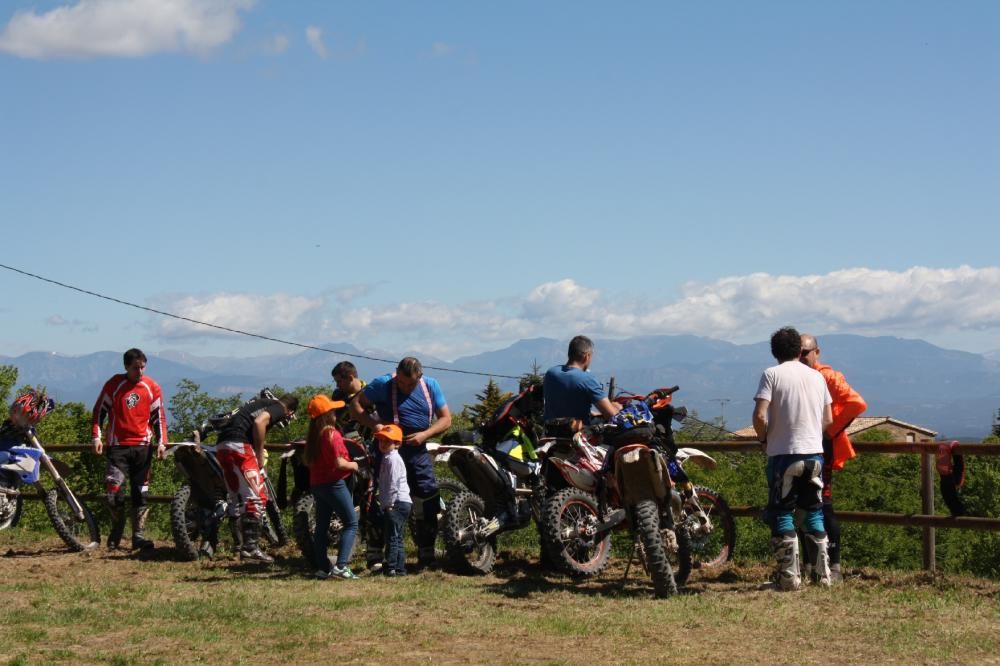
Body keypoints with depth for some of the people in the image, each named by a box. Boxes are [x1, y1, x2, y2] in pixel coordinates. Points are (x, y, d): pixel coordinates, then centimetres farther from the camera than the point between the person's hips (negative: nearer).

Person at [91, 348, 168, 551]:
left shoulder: (152, 387, 5)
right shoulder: (114, 385, -1)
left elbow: (159, 417, 10)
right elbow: (99, 411, 5)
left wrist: (161, 442, 0)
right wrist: (97, 437, -5)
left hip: (142, 447, 2)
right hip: (118, 446, -2)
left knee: (140, 493, 4)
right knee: (113, 491, -12)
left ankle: (138, 536, 9)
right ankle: (116, 531, 10)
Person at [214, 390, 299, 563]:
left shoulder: (261, 402, 29)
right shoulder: (278, 409, 3)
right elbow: (259, 422, -15)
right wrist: (260, 455, -7)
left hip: (222, 446, 9)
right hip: (239, 445, -9)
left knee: (238, 499, 15)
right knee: (257, 498, -7)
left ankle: (246, 545, 17)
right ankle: (251, 547, -12)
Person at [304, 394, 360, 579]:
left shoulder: (313, 435, 7)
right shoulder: (332, 434, -17)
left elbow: (306, 460, 16)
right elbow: (339, 463, -21)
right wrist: (353, 465, -4)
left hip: (316, 484, 8)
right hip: (333, 483, -8)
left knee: (322, 526, 14)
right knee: (351, 523, -3)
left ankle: (322, 568, 15)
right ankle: (341, 566, -15)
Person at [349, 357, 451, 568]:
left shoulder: (431, 386, 3)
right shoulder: (383, 384, -7)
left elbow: (445, 418, 5)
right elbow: (356, 405, -3)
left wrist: (424, 434, -12)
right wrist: (373, 424, -20)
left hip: (418, 452, 3)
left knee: (428, 505, 2)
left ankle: (426, 555, 12)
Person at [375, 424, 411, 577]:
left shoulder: (393, 458, -12)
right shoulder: (387, 458, 20)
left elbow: (393, 484, -19)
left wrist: (389, 504, -18)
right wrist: (386, 503, 19)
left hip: (397, 503, -11)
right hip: (395, 504, 11)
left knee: (393, 536, -14)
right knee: (396, 537, 13)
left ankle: (392, 567, -17)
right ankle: (399, 567, 17)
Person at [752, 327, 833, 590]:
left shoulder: (772, 374, -6)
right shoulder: (816, 376, 9)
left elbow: (759, 416, -15)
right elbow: (828, 419, 10)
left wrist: (764, 438, 3)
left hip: (784, 453, -4)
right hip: (815, 452, 4)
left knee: (781, 514, 2)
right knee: (814, 512, 14)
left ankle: (789, 576, -3)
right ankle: (823, 573, 13)